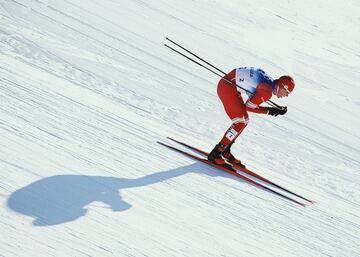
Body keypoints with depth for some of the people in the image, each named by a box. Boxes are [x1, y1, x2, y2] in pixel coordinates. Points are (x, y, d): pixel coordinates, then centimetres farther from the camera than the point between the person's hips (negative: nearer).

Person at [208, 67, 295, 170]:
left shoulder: (270, 83, 11)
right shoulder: (268, 92, -17)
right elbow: (249, 106, -10)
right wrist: (269, 111, -3)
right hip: (227, 87, -11)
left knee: (244, 120, 14)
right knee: (240, 123, -13)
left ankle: (224, 152, 17)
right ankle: (215, 154, -12)